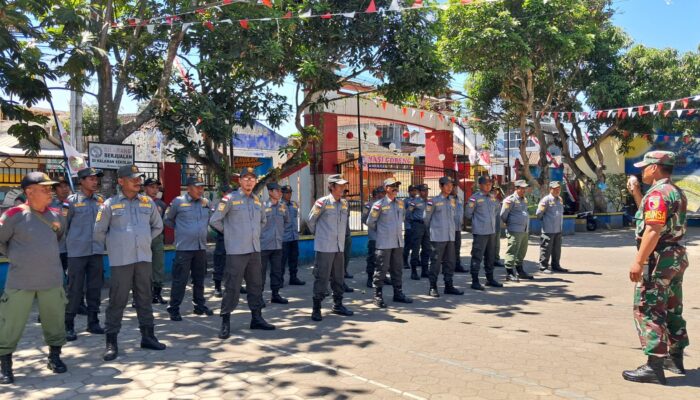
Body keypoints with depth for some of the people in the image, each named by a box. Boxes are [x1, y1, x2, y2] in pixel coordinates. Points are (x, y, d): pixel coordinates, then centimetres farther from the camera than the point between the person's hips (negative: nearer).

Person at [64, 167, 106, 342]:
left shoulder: (101, 200, 7)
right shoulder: (72, 201, -4)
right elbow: (64, 224, 0)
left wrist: (101, 240, 9)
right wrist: (71, 241, 7)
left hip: (97, 251, 4)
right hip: (77, 252, -4)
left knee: (95, 288, 9)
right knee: (75, 290, -1)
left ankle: (93, 322, 21)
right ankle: (68, 325, 10)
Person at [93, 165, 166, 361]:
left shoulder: (148, 202, 7)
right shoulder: (110, 204, -3)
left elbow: (157, 226, 20)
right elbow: (99, 232, 5)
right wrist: (111, 247, 11)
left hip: (144, 258, 4)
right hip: (121, 260, -3)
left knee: (145, 297, 11)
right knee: (117, 300, 1)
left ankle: (147, 336, 22)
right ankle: (111, 341, 10)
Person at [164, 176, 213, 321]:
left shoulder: (205, 202, 7)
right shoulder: (178, 201, -4)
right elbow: (167, 220, 9)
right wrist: (180, 229, 8)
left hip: (201, 247, 5)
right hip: (184, 248, -4)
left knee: (199, 279, 13)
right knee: (180, 279, -3)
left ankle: (200, 305, 24)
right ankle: (174, 309, 6)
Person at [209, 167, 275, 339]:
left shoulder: (257, 200, 12)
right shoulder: (230, 199, -7)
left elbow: (262, 220, 29)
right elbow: (214, 221, -6)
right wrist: (230, 232, 4)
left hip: (255, 250, 6)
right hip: (236, 251, -6)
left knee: (256, 285, 12)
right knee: (232, 287, -4)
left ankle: (256, 318, 23)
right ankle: (225, 322, 6)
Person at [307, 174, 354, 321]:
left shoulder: (344, 203, 9)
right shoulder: (323, 202, -10)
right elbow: (311, 221, -1)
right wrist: (318, 234, 9)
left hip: (339, 247, 7)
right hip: (324, 247, -6)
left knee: (338, 277, 14)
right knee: (321, 278, -4)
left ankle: (337, 305, 26)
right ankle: (316, 308, 5)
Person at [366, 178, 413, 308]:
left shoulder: (400, 203, 8)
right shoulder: (379, 204, -10)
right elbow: (370, 222, -3)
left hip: (398, 242, 6)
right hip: (384, 243, -6)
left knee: (397, 269, 13)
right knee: (381, 269, -1)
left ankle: (398, 293, 24)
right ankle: (378, 296, 7)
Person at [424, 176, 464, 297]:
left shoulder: (453, 201, 11)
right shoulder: (434, 201, -6)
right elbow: (426, 218, 1)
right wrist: (431, 230, 11)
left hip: (450, 236, 6)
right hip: (438, 237, -6)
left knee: (450, 262, 9)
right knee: (436, 262, -1)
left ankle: (449, 286, 20)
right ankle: (433, 287, 7)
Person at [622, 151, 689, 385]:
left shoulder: (657, 193, -18)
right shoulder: (676, 192, 15)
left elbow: (653, 230, -26)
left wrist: (638, 261, -26)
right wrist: (636, 193, 21)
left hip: (659, 259, -10)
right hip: (676, 257, 10)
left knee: (648, 311, -6)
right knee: (672, 310, 18)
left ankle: (654, 367, -5)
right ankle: (675, 358, 29)